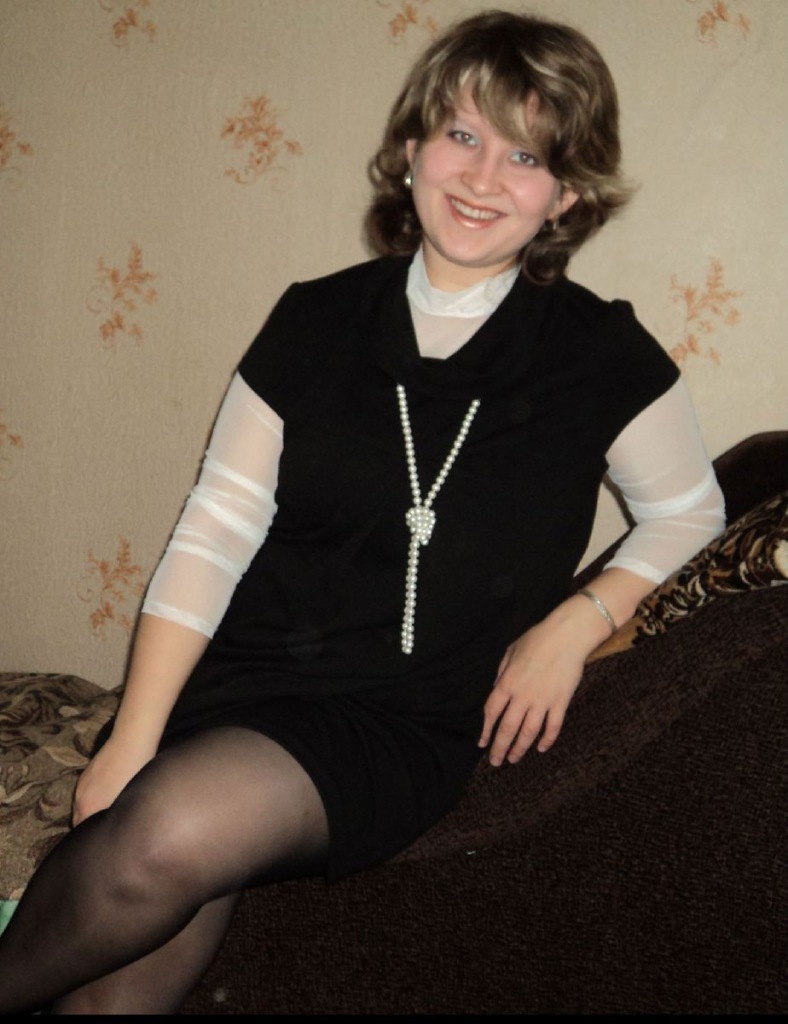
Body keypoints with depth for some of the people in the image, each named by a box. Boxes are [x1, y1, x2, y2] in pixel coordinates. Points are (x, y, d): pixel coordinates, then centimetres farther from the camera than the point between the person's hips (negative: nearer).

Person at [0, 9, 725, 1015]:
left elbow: (689, 513, 17)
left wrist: (580, 618, -2)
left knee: (177, 829, -30)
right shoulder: (317, 319, 6)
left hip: (403, 726, -2)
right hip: (238, 676, 2)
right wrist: (132, 740, -6)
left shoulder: (601, 357, 2)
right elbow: (213, 532, 3)